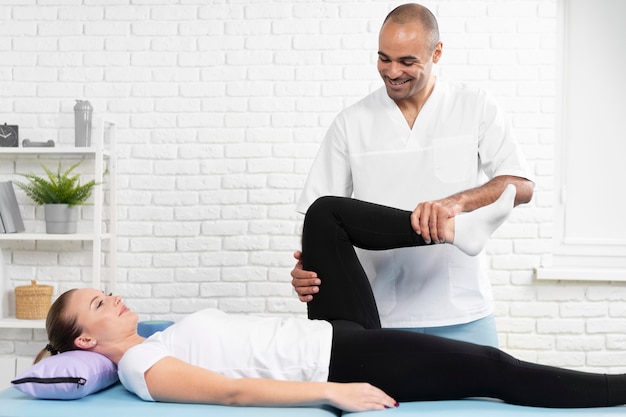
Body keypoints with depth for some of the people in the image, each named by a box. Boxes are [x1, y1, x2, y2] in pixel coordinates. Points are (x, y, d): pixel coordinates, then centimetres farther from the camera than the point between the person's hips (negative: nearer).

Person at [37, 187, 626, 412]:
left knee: (325, 213, 4)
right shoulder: (144, 369, -10)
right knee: (492, 369, -14)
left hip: (334, 333, 9)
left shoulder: (162, 343, 18)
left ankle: (454, 229, 1)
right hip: (340, 361, -9)